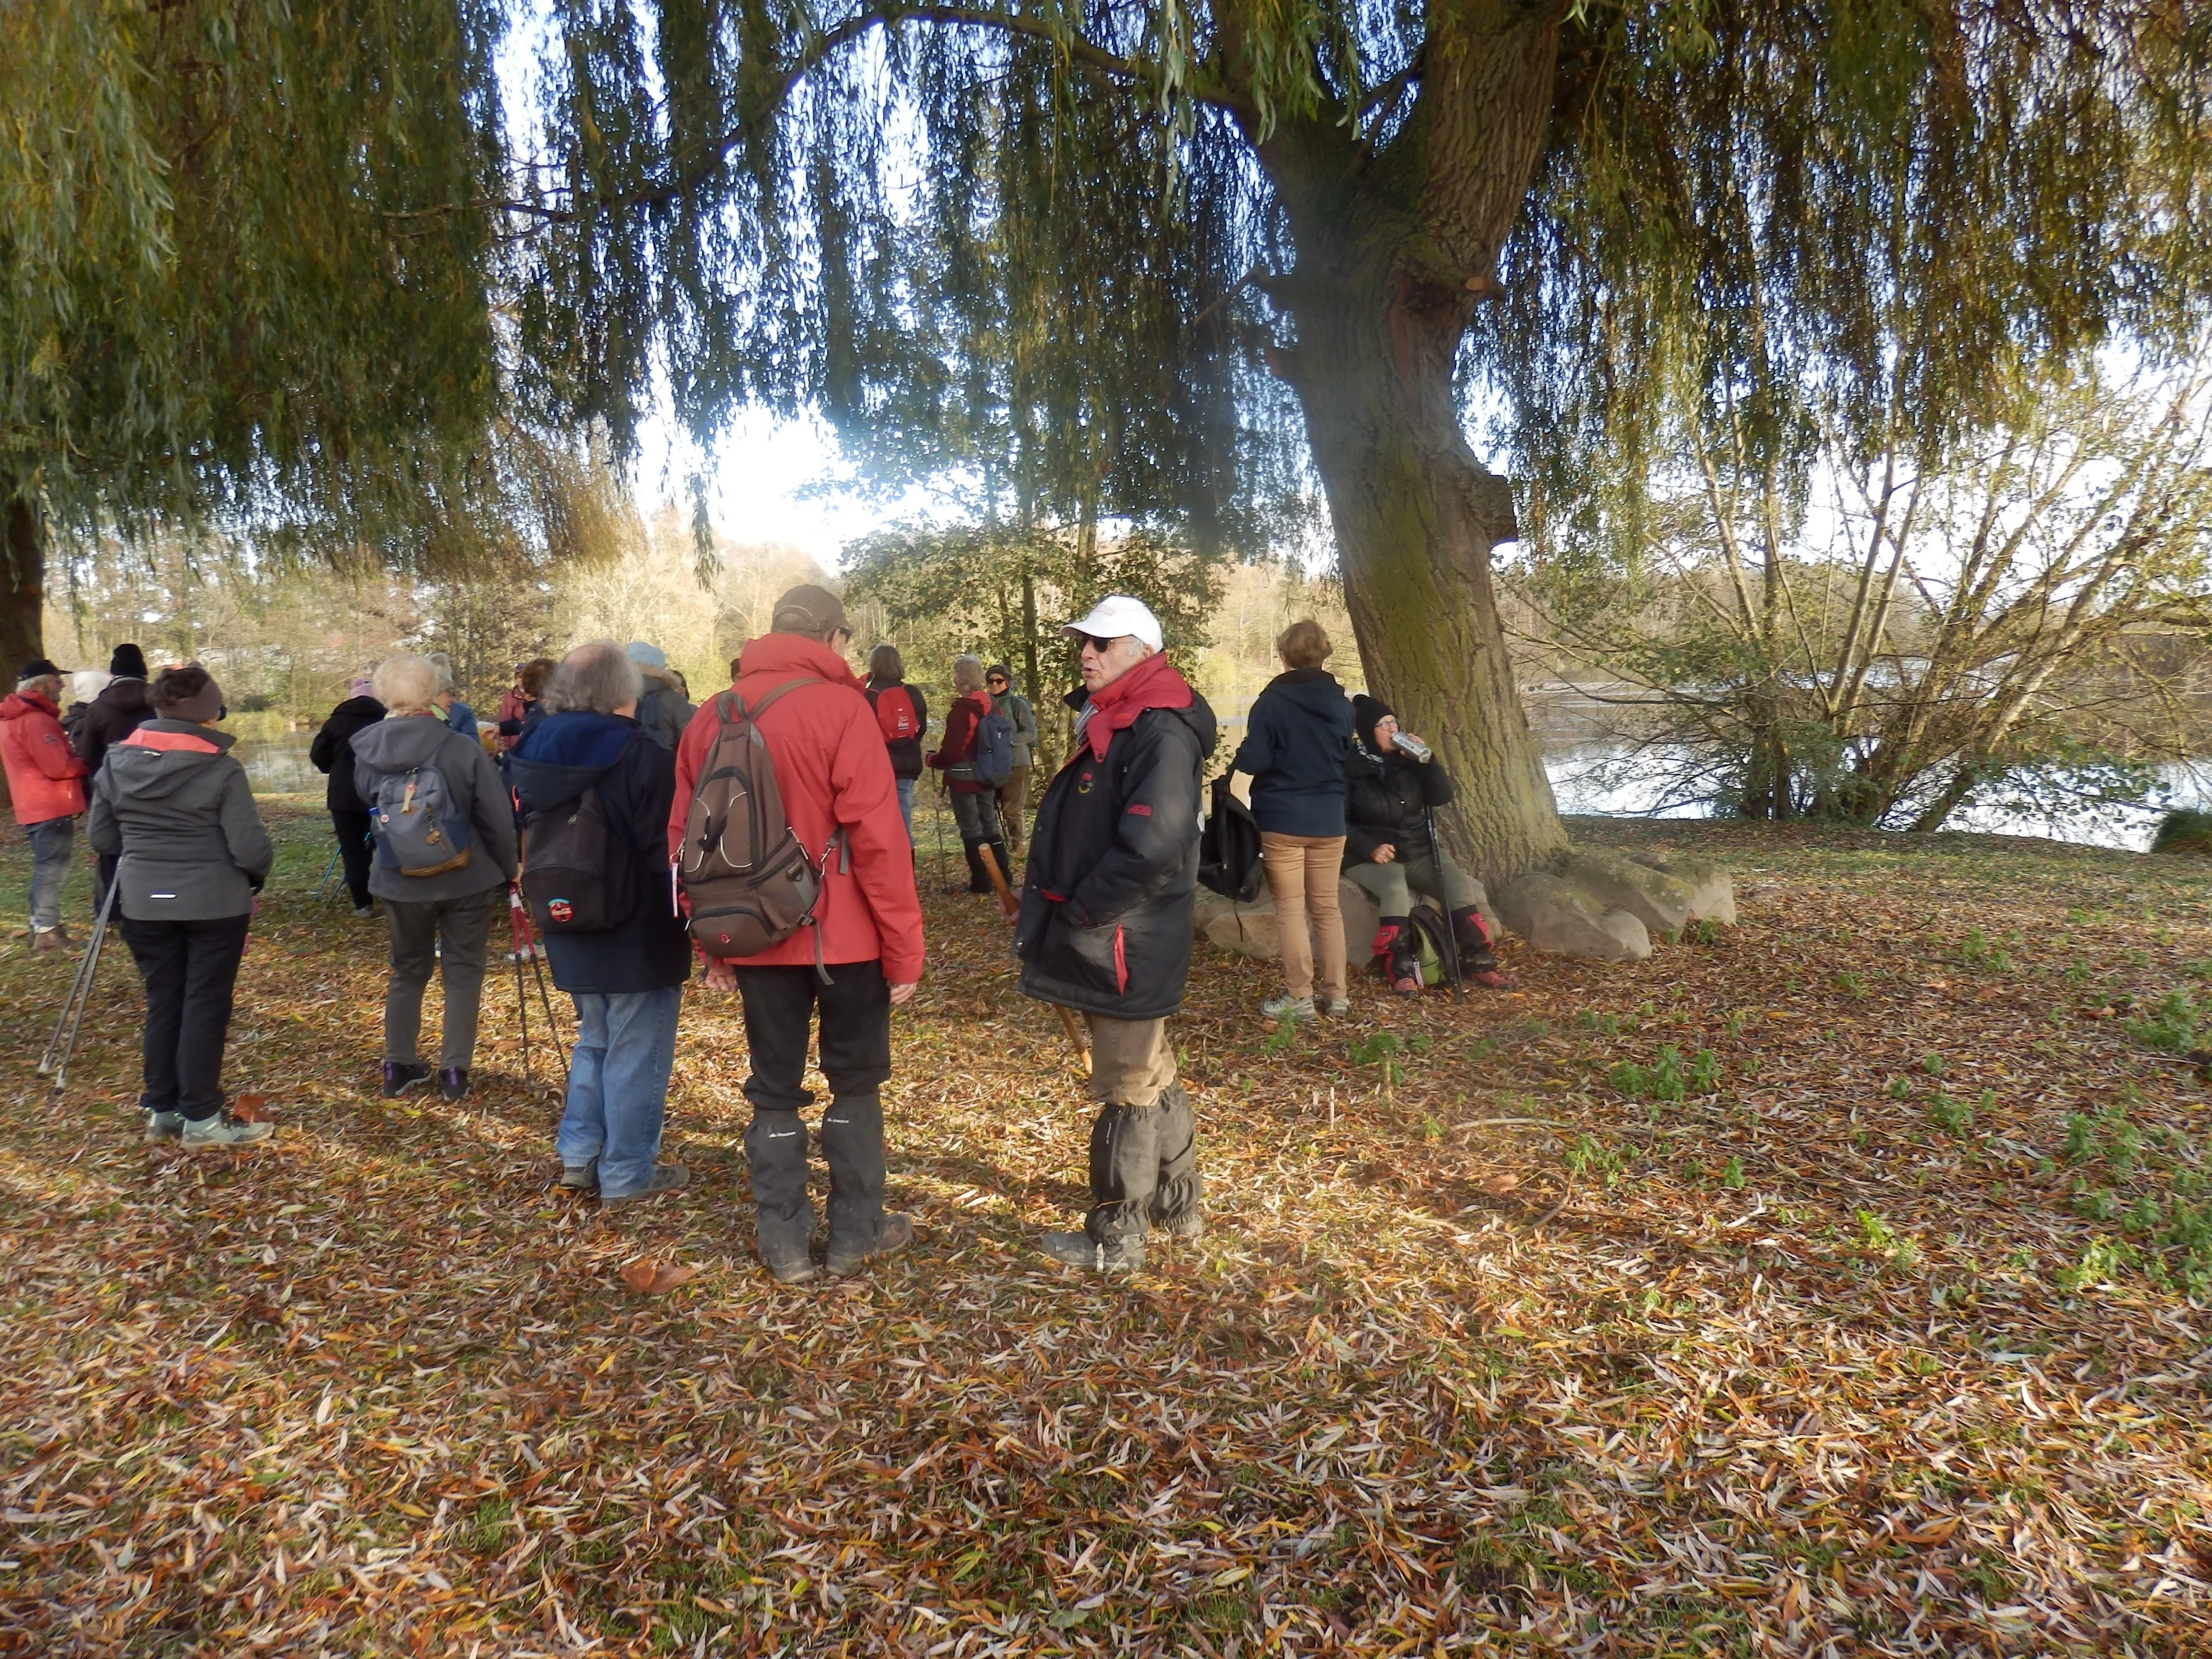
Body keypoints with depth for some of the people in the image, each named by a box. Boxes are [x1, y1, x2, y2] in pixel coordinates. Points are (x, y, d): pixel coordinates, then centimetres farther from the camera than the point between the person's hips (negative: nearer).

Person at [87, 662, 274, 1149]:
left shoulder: (117, 761, 0)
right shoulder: (221, 769, -15)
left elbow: (99, 838, 7)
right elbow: (251, 850, -16)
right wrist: (258, 870, 5)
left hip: (144, 902, 4)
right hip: (213, 903, -4)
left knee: (162, 1003, 16)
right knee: (205, 1007, 5)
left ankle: (161, 1110, 24)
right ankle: (201, 1118, 11)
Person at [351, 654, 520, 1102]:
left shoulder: (367, 753, -7)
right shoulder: (462, 748, -16)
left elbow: (367, 804, 11)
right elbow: (497, 818, -11)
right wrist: (507, 872, 2)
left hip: (399, 883, 3)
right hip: (465, 880, -3)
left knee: (407, 970, 19)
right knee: (462, 973, 8)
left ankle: (398, 1067, 23)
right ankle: (454, 1072, 9)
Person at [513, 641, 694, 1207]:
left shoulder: (538, 752, 4)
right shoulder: (641, 756, -19)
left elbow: (530, 839, 14)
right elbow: (667, 850, -17)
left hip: (572, 928, 7)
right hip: (640, 934, -7)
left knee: (594, 1039, 23)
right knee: (637, 1053, 5)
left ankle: (578, 1156, 27)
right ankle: (627, 1175, 14)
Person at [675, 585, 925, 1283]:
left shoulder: (712, 716, 4)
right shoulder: (842, 708, -12)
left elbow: (685, 838, 7)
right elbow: (877, 837, -16)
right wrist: (904, 948, -10)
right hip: (841, 935, -4)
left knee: (774, 1089, 14)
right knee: (856, 1082, 13)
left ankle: (785, 1244, 21)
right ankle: (855, 1234, 22)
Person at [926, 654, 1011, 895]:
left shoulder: (961, 711, -19)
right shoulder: (989, 706, 5)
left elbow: (951, 751, -20)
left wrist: (932, 760, -2)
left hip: (963, 777, -7)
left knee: (971, 829, 1)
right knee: (989, 825, 15)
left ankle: (982, 882, 4)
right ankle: (1003, 875, 20)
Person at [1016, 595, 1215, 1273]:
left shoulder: (1161, 732, -19)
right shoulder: (1111, 724, 13)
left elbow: (1150, 849, -29)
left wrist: (1075, 915, -19)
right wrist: (1053, 915, 10)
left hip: (1126, 947, -10)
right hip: (1110, 942, 10)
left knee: (1126, 1092, 3)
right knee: (1152, 1078, 21)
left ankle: (1115, 1240, 17)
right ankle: (1176, 1205, 37)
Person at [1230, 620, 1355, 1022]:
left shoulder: (1272, 701, -12)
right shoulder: (1342, 703, 5)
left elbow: (1253, 760, -14)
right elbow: (1350, 760, 14)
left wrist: (1236, 761, 7)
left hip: (1283, 819, -5)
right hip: (1328, 819, 5)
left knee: (1291, 909, 1)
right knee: (1327, 906, 12)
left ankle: (1299, 997, 3)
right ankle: (1336, 995, 16)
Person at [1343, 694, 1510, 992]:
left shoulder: (1406, 758, 8)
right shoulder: (1349, 767, -7)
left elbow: (1442, 797, 3)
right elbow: (1339, 821, -8)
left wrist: (1426, 762, -12)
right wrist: (1370, 848, -21)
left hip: (1419, 850, 5)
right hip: (1372, 856, -5)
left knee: (1460, 885, -18)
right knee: (1396, 889, -35)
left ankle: (1479, 963, -9)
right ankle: (1401, 970, -26)